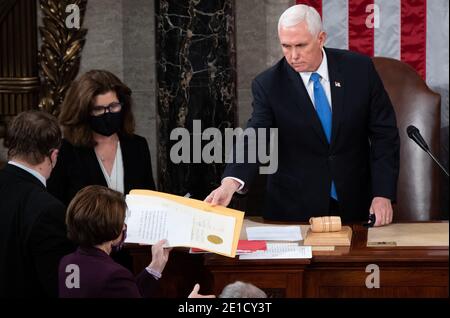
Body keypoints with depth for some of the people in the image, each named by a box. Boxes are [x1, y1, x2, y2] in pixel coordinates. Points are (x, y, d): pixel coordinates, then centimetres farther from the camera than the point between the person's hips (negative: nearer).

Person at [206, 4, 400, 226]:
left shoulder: (359, 69, -6)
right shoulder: (268, 85, -10)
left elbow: (384, 133, -2)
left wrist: (383, 194, -11)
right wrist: (230, 183, -38)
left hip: (355, 206, 1)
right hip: (294, 208, -1)